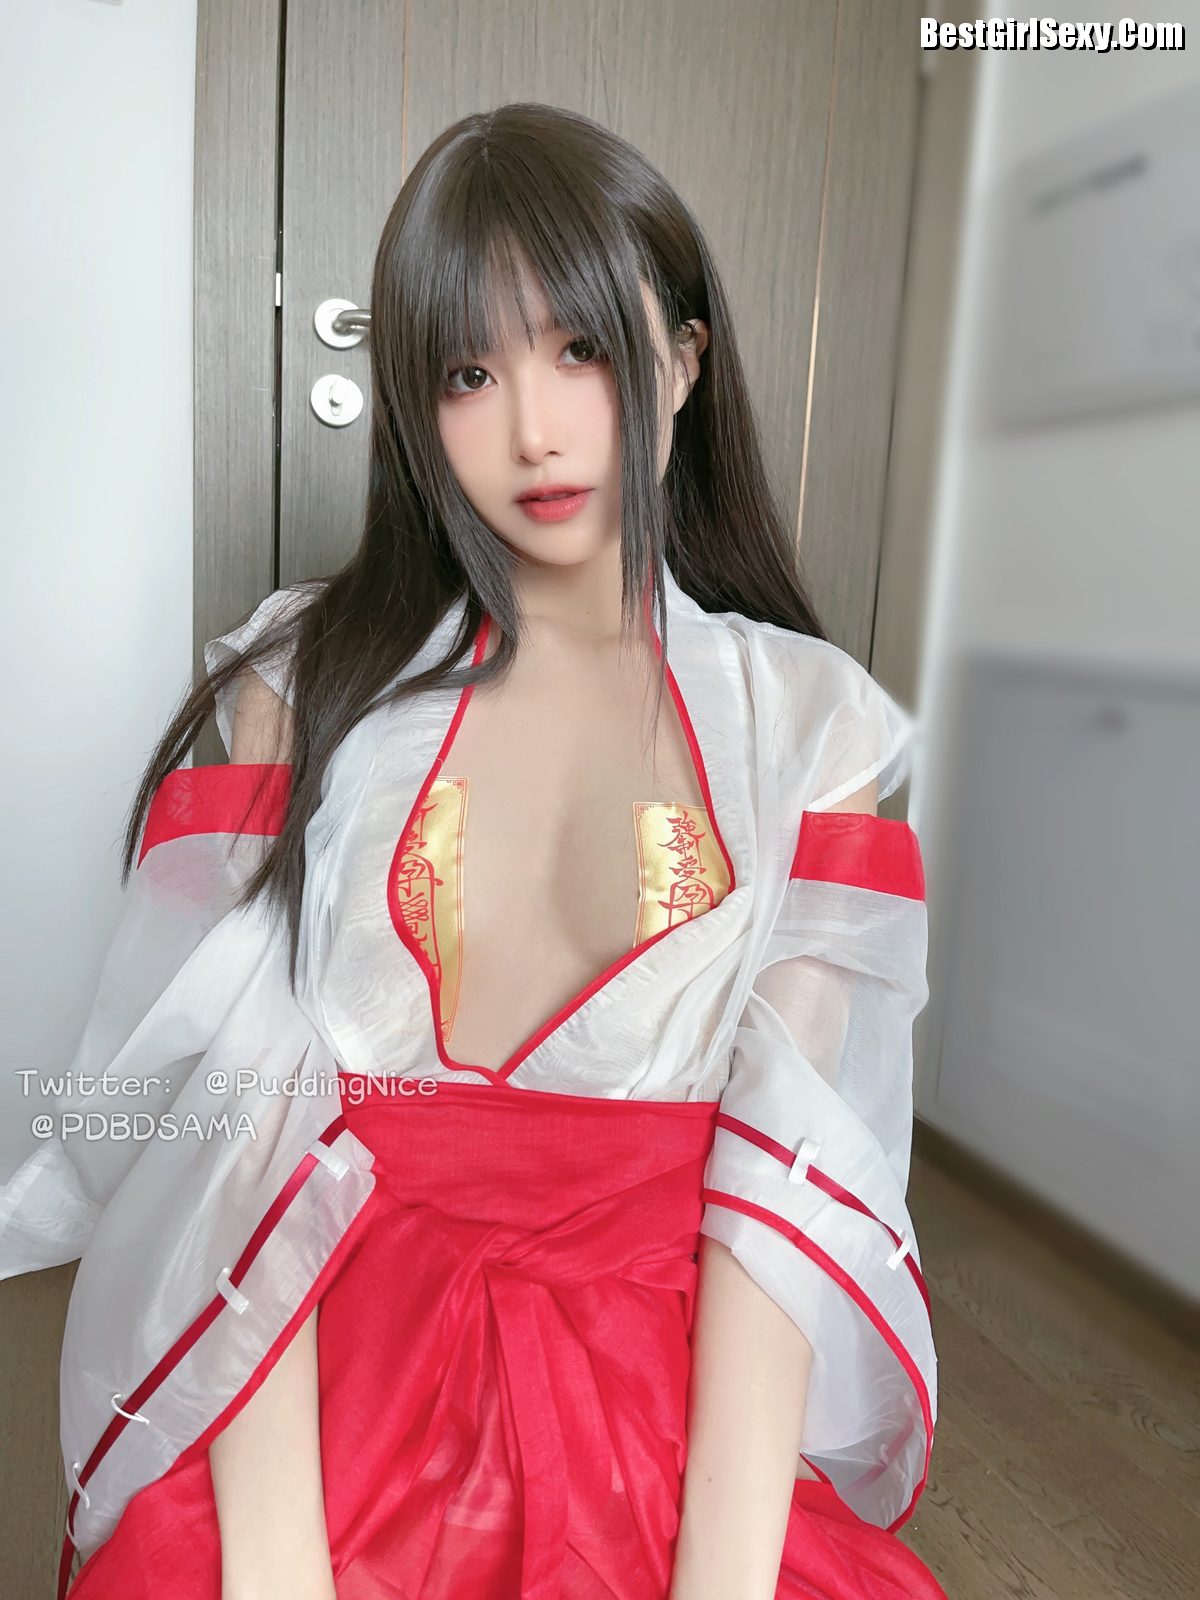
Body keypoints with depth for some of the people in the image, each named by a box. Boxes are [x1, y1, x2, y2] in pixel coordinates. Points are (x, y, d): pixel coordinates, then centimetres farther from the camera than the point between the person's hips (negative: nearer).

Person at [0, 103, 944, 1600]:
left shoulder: (810, 726, -1)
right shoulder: (302, 683, 0)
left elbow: (790, 1166, -8)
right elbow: (237, 1117, -8)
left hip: (673, 1383, 1)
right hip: (329, 1368, 0)